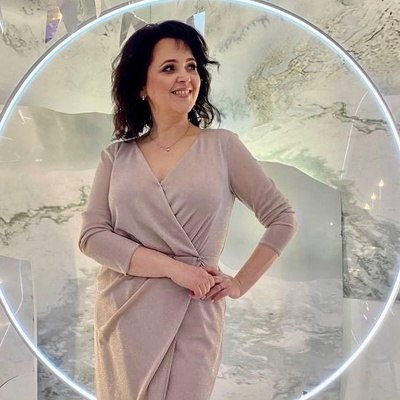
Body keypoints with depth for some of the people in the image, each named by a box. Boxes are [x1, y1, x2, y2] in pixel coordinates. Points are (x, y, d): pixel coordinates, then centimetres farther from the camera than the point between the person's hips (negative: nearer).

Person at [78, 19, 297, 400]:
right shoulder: (116, 156, 4)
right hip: (122, 318, 2)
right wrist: (173, 268, -16)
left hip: (192, 318, -2)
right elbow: (91, 235, -6)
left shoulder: (222, 146, -2)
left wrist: (241, 283, -3)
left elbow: (282, 219, 3)